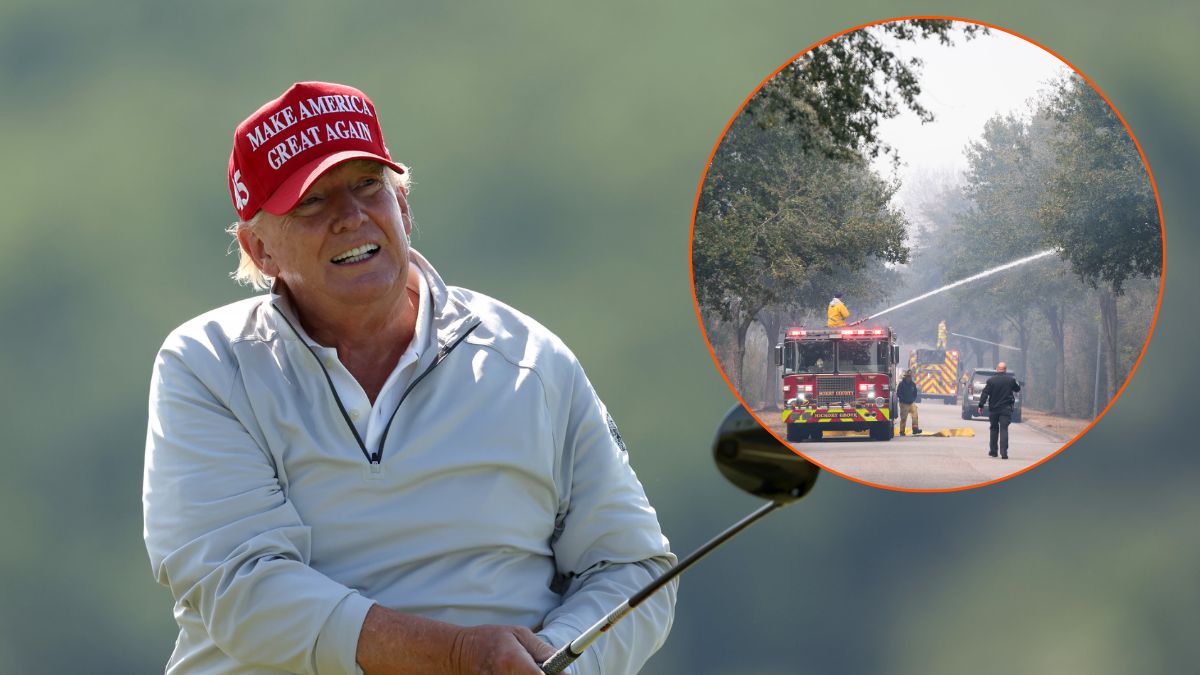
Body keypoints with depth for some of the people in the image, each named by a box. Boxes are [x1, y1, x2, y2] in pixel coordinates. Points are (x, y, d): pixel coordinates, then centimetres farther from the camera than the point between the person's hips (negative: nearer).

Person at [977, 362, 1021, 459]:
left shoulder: (991, 380, -6)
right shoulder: (1011, 380, -4)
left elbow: (985, 393, -7)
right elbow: (1017, 389, 13)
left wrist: (981, 406, -3)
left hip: (993, 409, 1)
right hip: (1006, 409, -1)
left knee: (994, 429, 15)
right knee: (1004, 429, -4)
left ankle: (993, 451, 21)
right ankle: (1004, 452, -16)